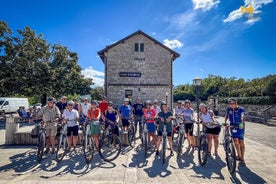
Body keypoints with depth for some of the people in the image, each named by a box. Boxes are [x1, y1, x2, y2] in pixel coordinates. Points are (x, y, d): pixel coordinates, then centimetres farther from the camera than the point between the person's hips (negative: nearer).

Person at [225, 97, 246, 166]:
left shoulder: (241, 109, -18)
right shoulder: (228, 109, -6)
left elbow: (243, 116, -33)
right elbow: (226, 115, 12)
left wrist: (242, 123, -49)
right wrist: (225, 122, 4)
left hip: (240, 126, -3)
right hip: (233, 126, 3)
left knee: (241, 141, -2)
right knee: (235, 140, -9)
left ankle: (242, 158, 8)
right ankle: (239, 156, 6)